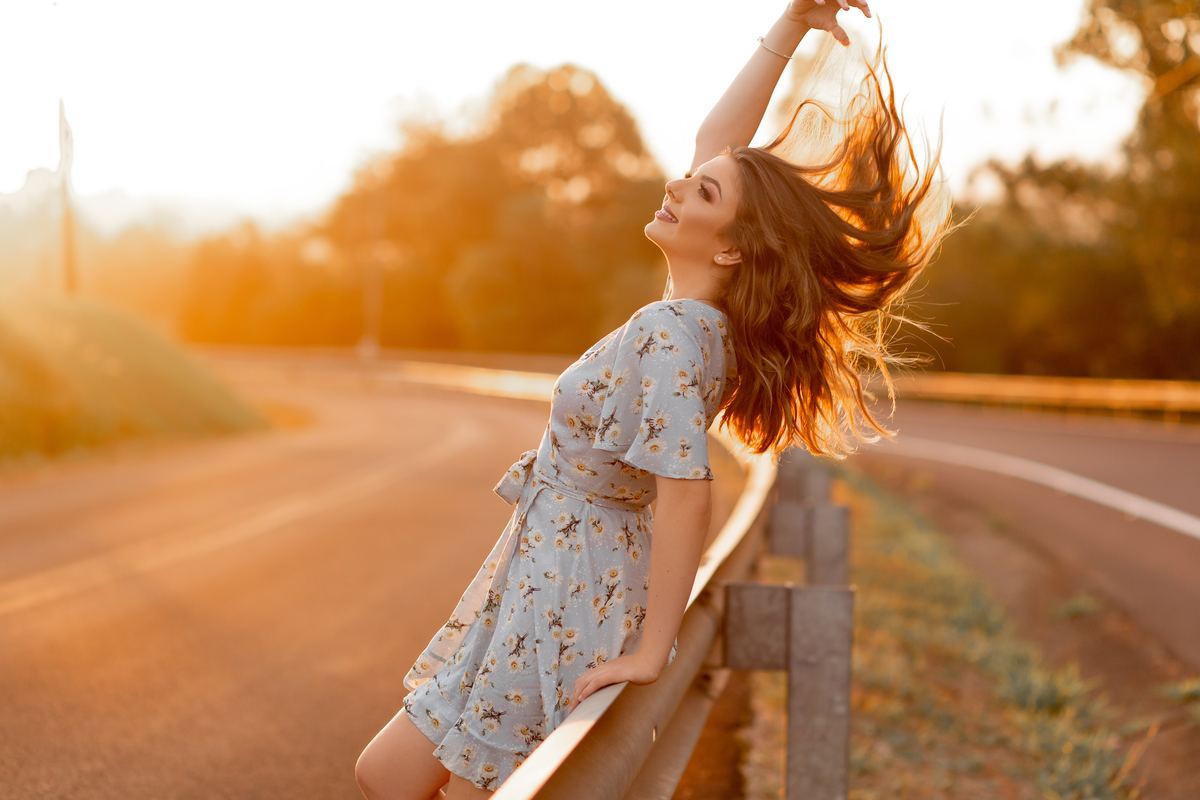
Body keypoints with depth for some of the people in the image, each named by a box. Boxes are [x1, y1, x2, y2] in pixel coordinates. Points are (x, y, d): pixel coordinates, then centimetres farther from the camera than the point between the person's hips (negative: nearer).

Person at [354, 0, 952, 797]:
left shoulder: (670, 335, -24)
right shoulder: (705, 314, 1)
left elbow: (687, 496, -30)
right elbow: (715, 139, 10)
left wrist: (651, 652, -26)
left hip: (569, 595, -9)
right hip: (549, 573, 9)